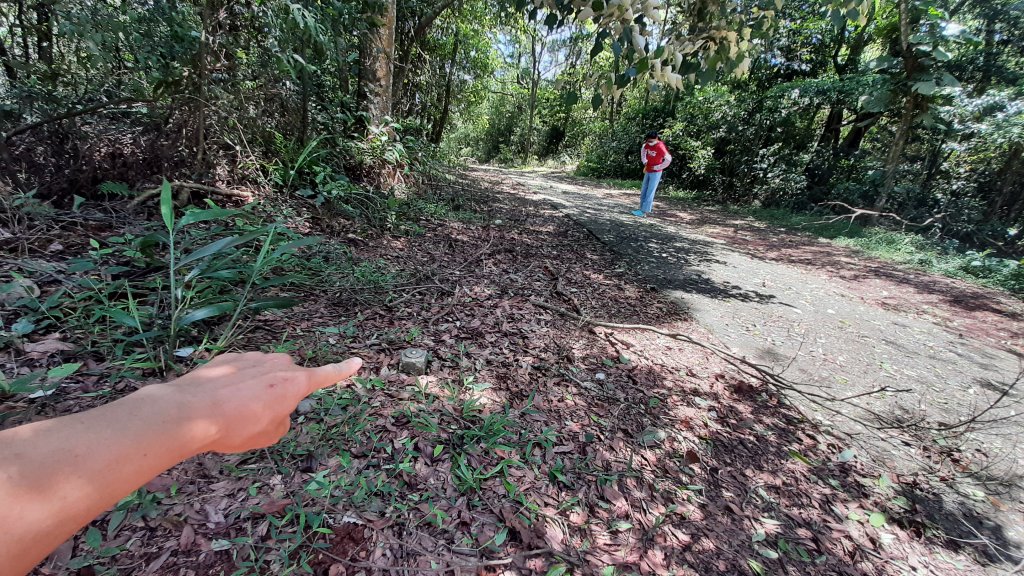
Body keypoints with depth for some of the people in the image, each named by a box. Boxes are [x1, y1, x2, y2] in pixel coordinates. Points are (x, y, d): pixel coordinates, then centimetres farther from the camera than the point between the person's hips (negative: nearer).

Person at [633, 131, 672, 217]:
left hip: (656, 173, -8)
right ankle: (648, 207, 23)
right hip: (647, 171, 8)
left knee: (650, 192, -8)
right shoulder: (647, 144, -2)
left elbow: (668, 159, -25)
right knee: (643, 191, 12)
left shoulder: (660, 147, -21)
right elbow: (643, 149, 22)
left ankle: (644, 212, -9)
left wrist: (658, 167, -18)